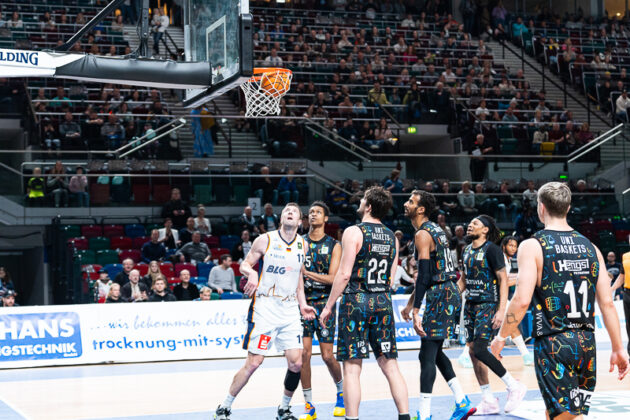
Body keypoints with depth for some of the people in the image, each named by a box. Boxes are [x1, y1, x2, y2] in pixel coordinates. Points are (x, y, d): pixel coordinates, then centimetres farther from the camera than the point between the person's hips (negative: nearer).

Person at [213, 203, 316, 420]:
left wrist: (302, 305, 12)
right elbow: (244, 264, 2)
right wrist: (251, 273, -21)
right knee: (253, 362, -7)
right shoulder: (265, 240, -4)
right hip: (264, 307, -4)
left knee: (296, 363, -3)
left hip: (290, 310, 4)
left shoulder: (302, 245, 9)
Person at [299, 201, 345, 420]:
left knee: (327, 355, -3)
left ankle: (341, 393, 24)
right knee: (304, 354, -6)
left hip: (324, 303, -2)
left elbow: (332, 278, -9)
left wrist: (306, 272, -20)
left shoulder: (334, 245, 1)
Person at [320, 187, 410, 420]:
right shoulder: (392, 237, 10)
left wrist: (329, 306, -7)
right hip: (383, 303, 6)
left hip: (356, 302, -5)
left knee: (352, 368, -2)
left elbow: (344, 274, -13)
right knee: (390, 366, 9)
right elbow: (390, 279, 12)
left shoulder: (354, 232, -8)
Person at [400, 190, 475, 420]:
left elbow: (424, 275, -22)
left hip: (440, 296, -10)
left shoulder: (423, 234, -13)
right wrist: (411, 302, 29)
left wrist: (416, 310, -24)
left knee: (427, 355, -6)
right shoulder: (435, 230, 17)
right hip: (450, 292, 10)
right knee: (435, 352, 18)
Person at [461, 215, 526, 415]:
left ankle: (514, 386, -4)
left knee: (480, 349, -19)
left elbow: (503, 280, -14)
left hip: (488, 306, -8)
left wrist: (501, 310, -21)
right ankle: (489, 401, 12)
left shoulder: (491, 249, -11)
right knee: (472, 351, 5)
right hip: (471, 305, 8)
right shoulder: (467, 250, 13)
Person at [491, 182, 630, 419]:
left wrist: (501, 337, -3)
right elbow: (607, 304, 5)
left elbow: (522, 300, -16)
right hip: (586, 343, 6)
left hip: (552, 344, -5)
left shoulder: (533, 246, -7)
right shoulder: (590, 248, 8)